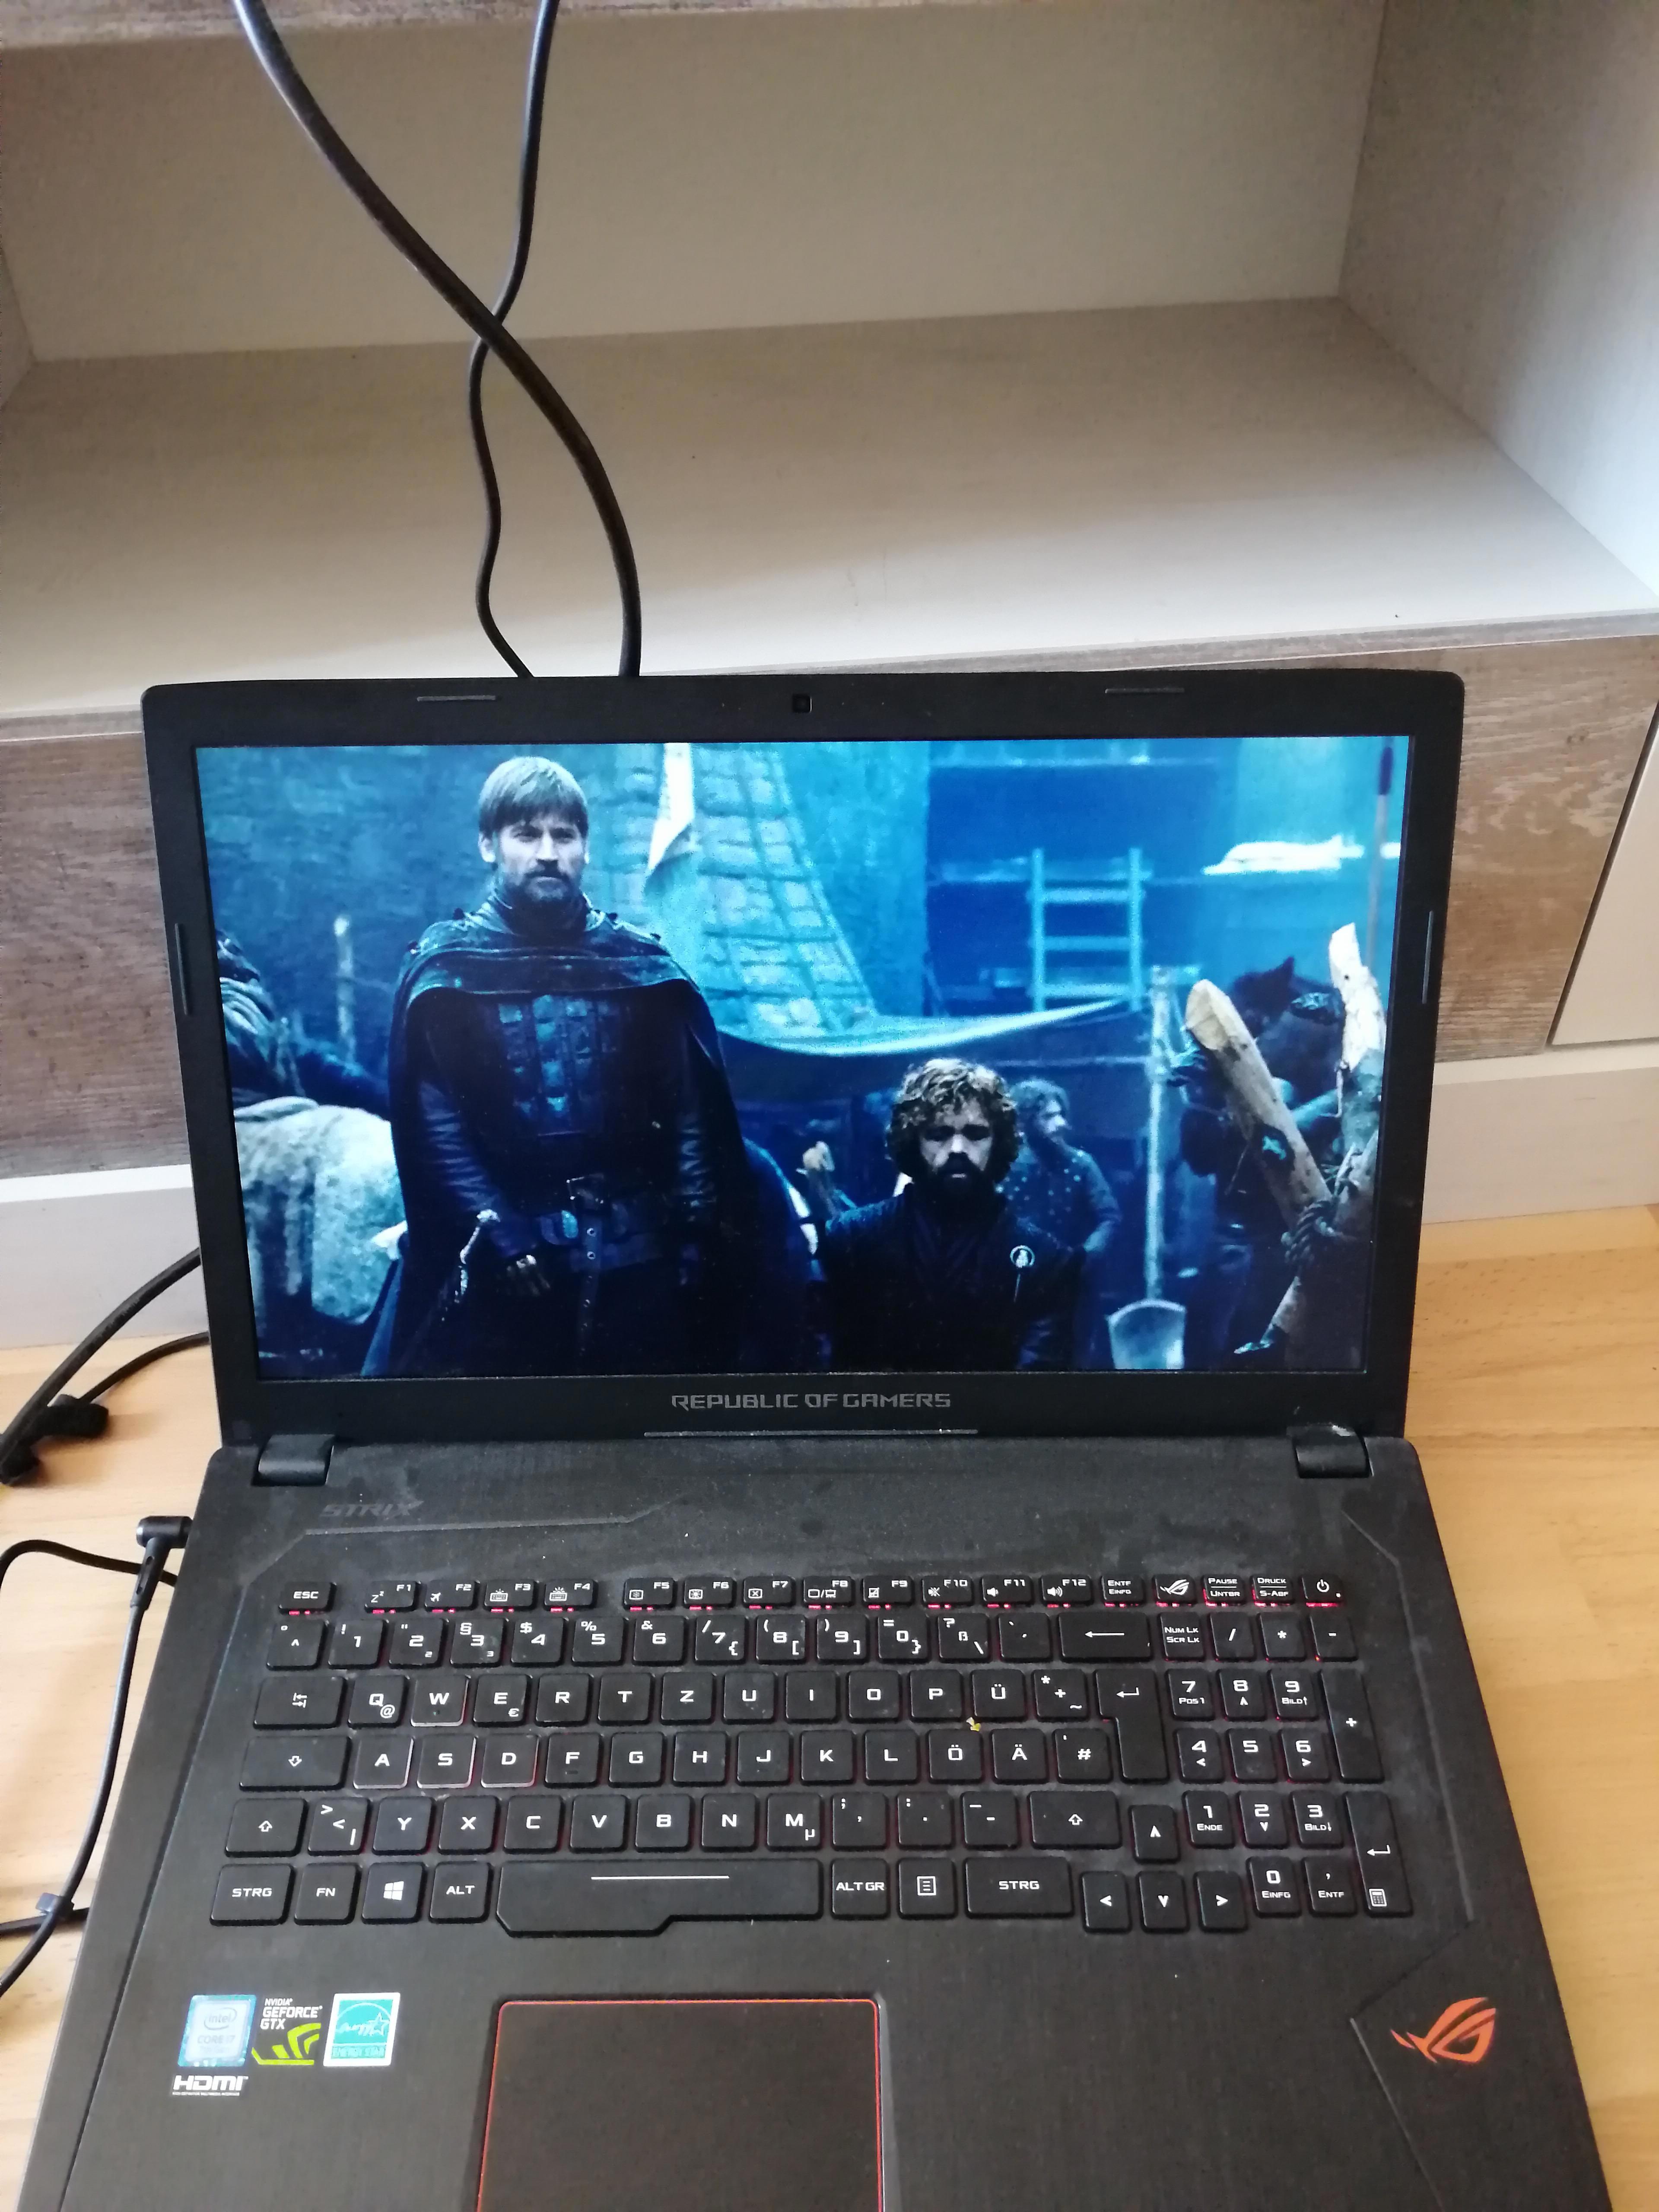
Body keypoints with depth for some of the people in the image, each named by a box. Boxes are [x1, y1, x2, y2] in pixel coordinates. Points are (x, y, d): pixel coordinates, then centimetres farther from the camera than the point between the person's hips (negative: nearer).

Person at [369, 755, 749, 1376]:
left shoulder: (644, 966, 9)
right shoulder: (445, 971, 3)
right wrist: (496, 1235, -13)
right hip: (498, 1268, -2)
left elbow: (697, 1109, 4)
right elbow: (430, 1125, -4)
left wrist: (700, 1228, -6)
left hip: (638, 1259, 2)